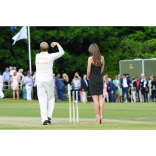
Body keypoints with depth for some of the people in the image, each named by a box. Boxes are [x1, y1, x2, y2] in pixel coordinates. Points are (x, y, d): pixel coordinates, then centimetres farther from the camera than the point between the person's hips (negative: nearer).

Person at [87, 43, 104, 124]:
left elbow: (88, 71, -8)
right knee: (100, 97, 7)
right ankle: (101, 116, 5)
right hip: (100, 78, 4)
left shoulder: (90, 58, -10)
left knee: (95, 98, -4)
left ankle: (97, 117, -6)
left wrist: (88, 77, 9)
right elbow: (102, 70, 9)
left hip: (93, 79, -4)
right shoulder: (102, 58, 4)